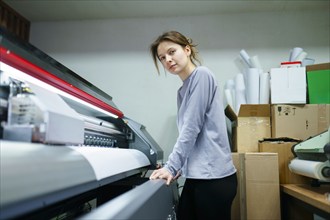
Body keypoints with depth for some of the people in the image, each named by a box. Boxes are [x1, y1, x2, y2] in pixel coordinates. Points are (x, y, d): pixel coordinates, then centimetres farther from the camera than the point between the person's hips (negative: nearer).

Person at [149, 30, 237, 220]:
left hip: (213, 176, -8)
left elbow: (191, 128, -15)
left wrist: (172, 166, -13)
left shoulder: (202, 74, -9)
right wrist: (179, 167, 12)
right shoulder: (182, 90, 15)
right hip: (196, 176, 8)